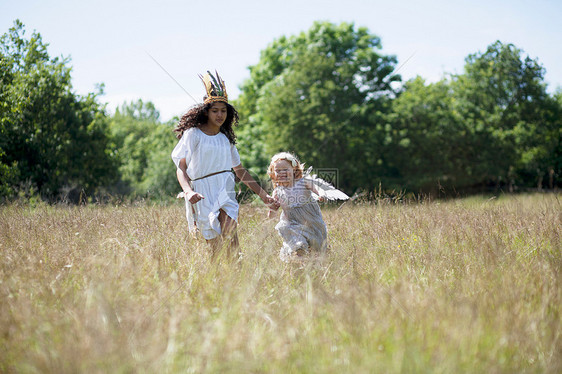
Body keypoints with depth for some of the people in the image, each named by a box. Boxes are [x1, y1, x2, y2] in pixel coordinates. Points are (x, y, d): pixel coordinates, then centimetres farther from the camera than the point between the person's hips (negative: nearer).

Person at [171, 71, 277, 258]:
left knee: (231, 231, -23)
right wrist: (188, 192, -23)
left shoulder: (226, 137, 17)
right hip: (202, 193, -3)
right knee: (213, 246, -7)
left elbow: (240, 171, 25)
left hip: (225, 192, 3)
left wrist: (263, 195, 22)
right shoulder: (193, 134, 1)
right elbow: (181, 168, -4)